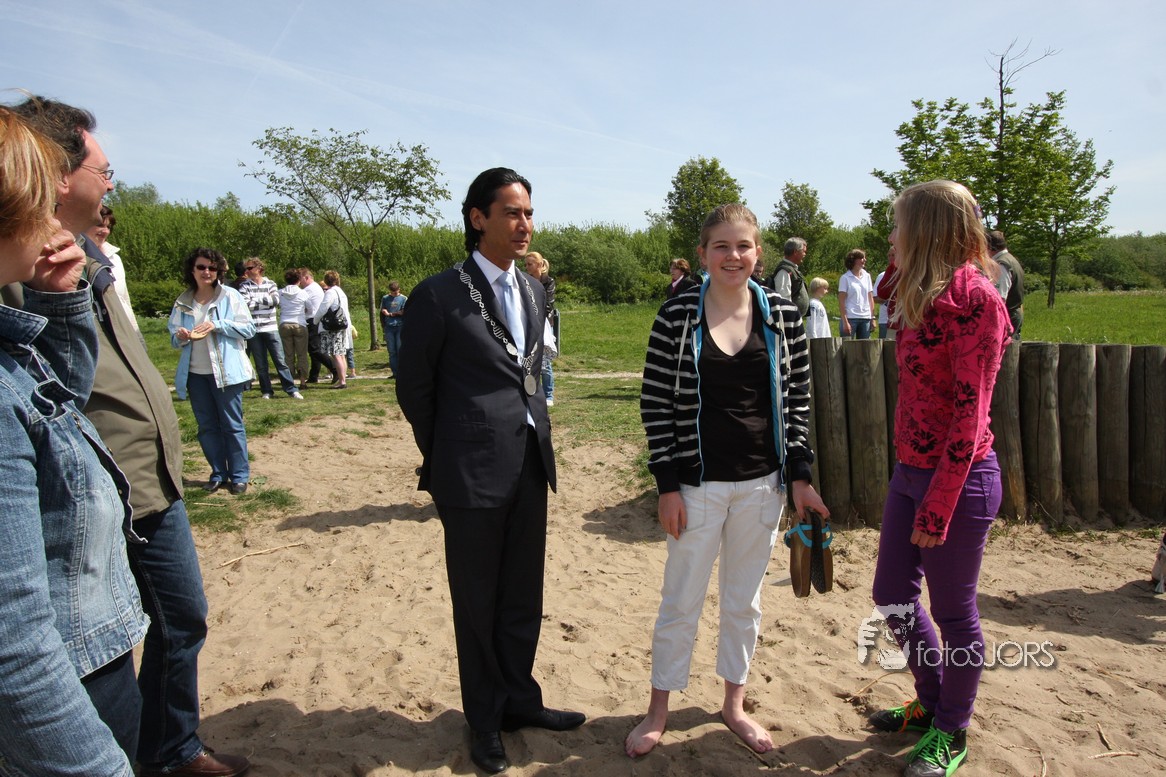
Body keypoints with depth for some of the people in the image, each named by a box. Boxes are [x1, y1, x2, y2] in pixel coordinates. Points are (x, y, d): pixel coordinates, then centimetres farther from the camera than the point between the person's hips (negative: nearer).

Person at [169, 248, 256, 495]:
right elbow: (173, 337, 11)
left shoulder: (230, 296, -3)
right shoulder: (183, 301, 7)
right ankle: (218, 473, 23)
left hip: (226, 371, -4)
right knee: (207, 426, 11)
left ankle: (239, 475, 10)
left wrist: (217, 325, -18)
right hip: (195, 373, 4)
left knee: (232, 424, 2)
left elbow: (248, 328, -7)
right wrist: (180, 336, -12)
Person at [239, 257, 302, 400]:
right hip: (254, 330, 0)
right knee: (260, 364, 6)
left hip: (271, 328, 0)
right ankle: (266, 391, 16)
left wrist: (256, 299, -6)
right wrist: (265, 300, -4)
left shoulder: (270, 284, 7)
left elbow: (276, 300, -10)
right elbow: (246, 304, -10)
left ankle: (291, 389, 3)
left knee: (280, 360, 0)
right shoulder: (244, 286, 4)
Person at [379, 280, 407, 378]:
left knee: (400, 350, -4)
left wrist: (390, 314, -5)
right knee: (392, 351, 1)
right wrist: (383, 326, 10)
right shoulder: (385, 299, 13)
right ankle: (395, 373, 5)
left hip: (400, 327, -2)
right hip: (389, 328, 2)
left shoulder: (404, 299, 5)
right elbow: (382, 313, 15)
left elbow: (404, 312, -6)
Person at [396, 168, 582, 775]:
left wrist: (534, 436, 13)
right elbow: (414, 386, -4)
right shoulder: (440, 293, -11)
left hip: (531, 465, 6)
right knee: (478, 603, 11)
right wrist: (444, 458, 3)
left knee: (524, 596, 18)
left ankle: (519, 699, 38)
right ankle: (485, 721, 31)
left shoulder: (533, 292, 9)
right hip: (473, 473, -6)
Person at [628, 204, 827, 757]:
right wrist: (667, 484, -9)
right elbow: (654, 402, -7)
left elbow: (797, 399, 5)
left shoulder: (782, 315, 0)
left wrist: (799, 476, 2)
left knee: (744, 601, 17)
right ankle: (658, 711, 30)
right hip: (699, 484, -2)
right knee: (680, 602, 9)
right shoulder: (677, 315, -7)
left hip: (763, 483, 3)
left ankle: (734, 703, 37)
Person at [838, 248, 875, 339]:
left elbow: (870, 298, 14)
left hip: (865, 318, 5)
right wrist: (845, 321, -12)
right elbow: (841, 301, -6)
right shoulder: (845, 278, -2)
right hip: (850, 318, -5)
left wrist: (873, 317, 8)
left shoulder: (867, 276, 12)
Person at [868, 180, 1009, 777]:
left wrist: (937, 509, -18)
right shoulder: (924, 298, 10)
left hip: (957, 480, -9)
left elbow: (968, 414, -19)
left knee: (952, 612, 9)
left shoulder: (973, 298, -17)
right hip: (910, 471, 9)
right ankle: (932, 703, 40)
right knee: (892, 595, 18)